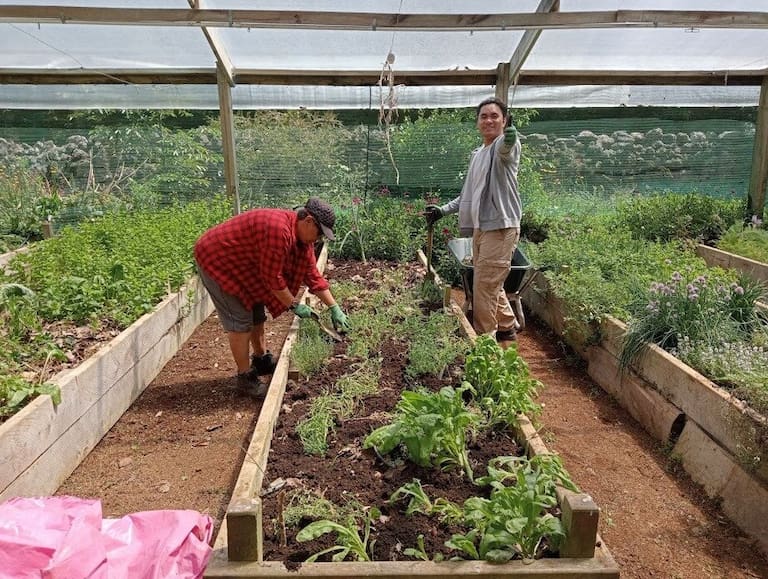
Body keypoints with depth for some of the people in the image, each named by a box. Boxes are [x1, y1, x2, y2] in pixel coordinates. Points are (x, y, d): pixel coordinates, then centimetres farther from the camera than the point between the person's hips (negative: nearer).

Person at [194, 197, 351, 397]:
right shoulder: (279, 229, -32)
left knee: (257, 312, 15)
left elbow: (312, 274, 4)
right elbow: (273, 276, -26)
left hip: (241, 263, 10)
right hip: (216, 260, -10)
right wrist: (294, 305, -14)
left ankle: (262, 360, 31)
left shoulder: (301, 234, -2)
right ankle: (245, 377, 4)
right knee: (240, 320, -8)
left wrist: (334, 308, 4)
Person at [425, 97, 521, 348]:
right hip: (480, 228, 8)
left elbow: (504, 148, -33)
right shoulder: (477, 154, 19)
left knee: (484, 286, -7)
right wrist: (443, 209, 19)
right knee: (492, 284, 16)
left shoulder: (507, 146, -6)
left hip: (500, 226, -8)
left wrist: (509, 138, -56)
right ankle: (507, 330, 33)